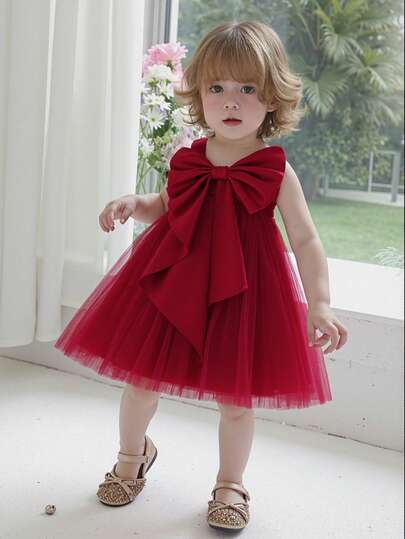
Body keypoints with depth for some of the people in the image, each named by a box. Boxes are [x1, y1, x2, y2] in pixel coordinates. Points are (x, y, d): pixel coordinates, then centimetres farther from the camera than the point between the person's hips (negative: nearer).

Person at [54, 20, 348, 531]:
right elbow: (164, 206, 17)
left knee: (235, 397, 8)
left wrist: (319, 305, -18)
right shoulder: (188, 160, 0)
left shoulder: (276, 172, -9)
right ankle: (133, 454, 44)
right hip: (172, 282, 3)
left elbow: (306, 242, -9)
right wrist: (132, 203, -4)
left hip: (241, 293, -3)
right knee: (141, 377, 13)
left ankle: (229, 484, 34)